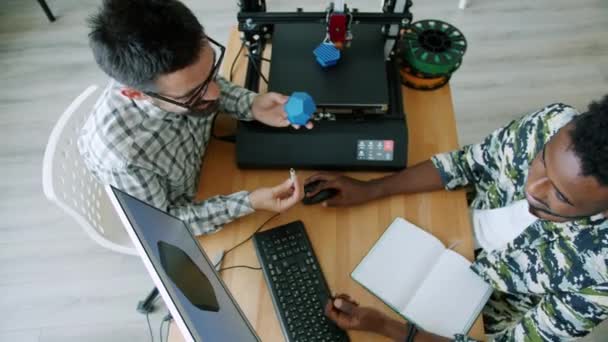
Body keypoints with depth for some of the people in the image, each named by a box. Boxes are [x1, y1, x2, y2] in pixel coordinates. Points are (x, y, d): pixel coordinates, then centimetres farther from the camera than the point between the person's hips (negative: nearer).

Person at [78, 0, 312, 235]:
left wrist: (252, 106, -23)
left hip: (210, 162, 4)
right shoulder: (118, 153, -42)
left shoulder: (182, 81, -28)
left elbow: (218, 86, -4)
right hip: (178, 221, -4)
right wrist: (249, 203, -35)